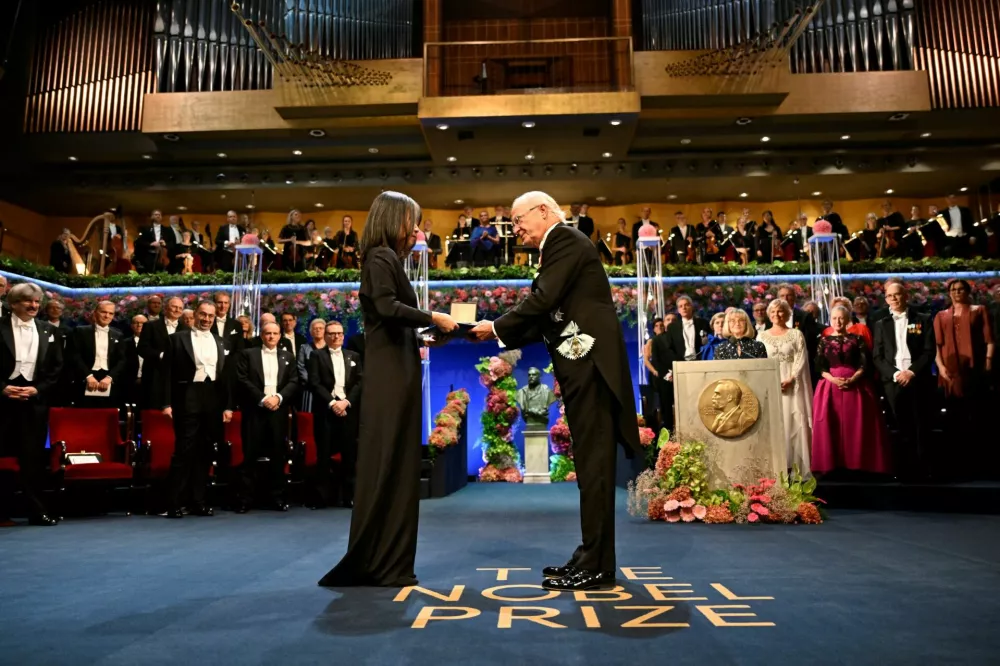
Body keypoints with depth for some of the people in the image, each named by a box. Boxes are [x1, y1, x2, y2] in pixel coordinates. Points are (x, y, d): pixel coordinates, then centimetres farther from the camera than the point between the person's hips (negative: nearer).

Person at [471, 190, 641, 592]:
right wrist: (504, 334, 7)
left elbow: (542, 300, -15)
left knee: (593, 463, -7)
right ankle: (592, 556, 20)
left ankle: (597, 566, 0)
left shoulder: (565, 239, -4)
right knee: (589, 462, 11)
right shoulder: (560, 248, 24)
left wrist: (498, 328, -4)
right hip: (580, 365, 10)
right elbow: (549, 316, 17)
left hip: (590, 364, -10)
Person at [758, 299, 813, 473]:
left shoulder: (796, 334, 5)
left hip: (792, 385, -1)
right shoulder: (762, 335, 10)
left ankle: (797, 467, 3)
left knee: (795, 423, -3)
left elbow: (801, 360, -2)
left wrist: (789, 380, -15)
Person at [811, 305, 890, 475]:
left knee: (856, 425, -3)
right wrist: (833, 379, -13)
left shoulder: (856, 339, 7)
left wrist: (852, 379, -15)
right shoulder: (824, 341, 10)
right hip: (830, 386, 1)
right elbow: (820, 367, 4)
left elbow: (864, 364, 0)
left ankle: (857, 462, 4)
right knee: (830, 426, -4)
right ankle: (832, 463, 1)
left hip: (855, 385, 0)